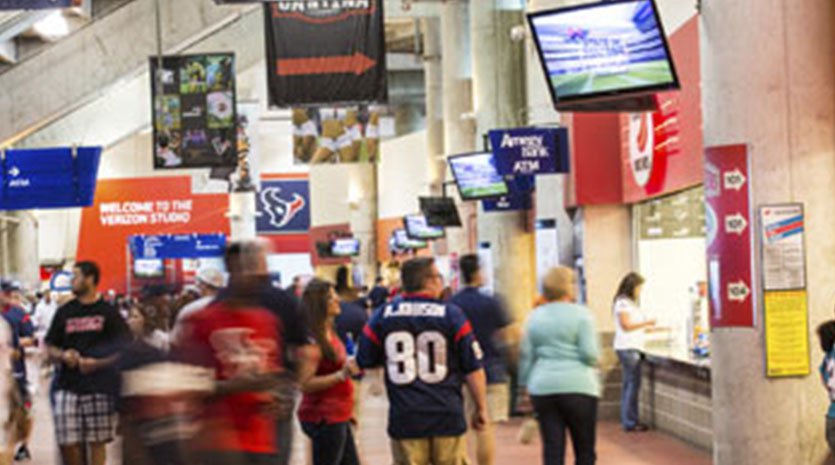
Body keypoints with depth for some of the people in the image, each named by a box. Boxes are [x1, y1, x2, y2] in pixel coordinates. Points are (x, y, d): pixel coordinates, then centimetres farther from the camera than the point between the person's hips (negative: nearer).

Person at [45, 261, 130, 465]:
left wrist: (96, 363, -13)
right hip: (68, 386, 3)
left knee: (97, 443, 0)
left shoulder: (108, 313, 2)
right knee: (67, 443, -3)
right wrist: (63, 355, -8)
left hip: (100, 387, -3)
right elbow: (50, 348, 15)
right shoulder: (64, 312, 12)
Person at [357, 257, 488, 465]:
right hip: (447, 417, -1)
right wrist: (481, 409, 7)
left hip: (404, 419, 2)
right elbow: (473, 368, -4)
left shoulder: (381, 317, 2)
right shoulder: (451, 315, -4)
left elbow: (364, 362, 9)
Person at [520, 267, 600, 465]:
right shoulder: (581, 314, -3)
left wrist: (526, 385, 18)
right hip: (578, 386, -4)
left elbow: (526, 357, 11)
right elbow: (590, 354, -10)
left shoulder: (534, 317, 11)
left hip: (543, 388, 4)